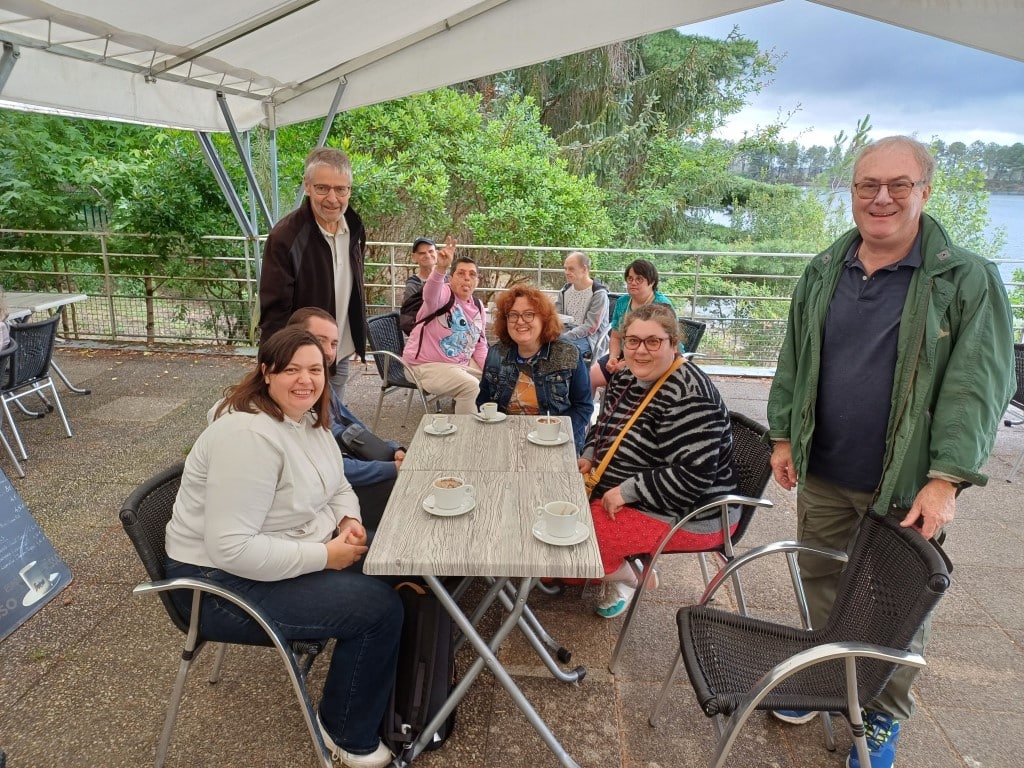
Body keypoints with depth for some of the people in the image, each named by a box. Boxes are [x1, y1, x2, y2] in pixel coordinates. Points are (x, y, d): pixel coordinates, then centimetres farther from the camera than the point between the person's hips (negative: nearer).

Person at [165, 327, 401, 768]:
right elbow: (231, 548, -32)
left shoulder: (308, 417, 1)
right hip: (226, 582, -9)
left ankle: (395, 693, 22)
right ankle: (346, 731, 9)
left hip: (300, 552, 9)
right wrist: (325, 556, -26)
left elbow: (337, 487, 15)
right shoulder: (249, 434, -28)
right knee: (379, 608, -17)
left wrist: (349, 522, -6)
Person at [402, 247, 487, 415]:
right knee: (471, 386, -28)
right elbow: (430, 295, -42)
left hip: (462, 363, 8)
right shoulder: (443, 294, -15)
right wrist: (440, 269, -61)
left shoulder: (478, 307, 6)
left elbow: (480, 345, 13)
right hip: (427, 365, -8)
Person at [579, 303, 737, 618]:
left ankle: (625, 579, 12)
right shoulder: (626, 377, 2)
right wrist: (588, 457, 1)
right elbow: (605, 425, 19)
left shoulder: (688, 394, -26)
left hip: (687, 515, -9)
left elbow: (692, 476, -31)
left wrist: (626, 491, -26)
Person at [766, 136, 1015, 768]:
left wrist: (946, 479, -19)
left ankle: (885, 716, 33)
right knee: (822, 586, 18)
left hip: (909, 486, -3)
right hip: (822, 477, 4)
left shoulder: (968, 280, -7)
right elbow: (793, 361, 12)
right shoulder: (822, 274, 6)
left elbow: (979, 384, -13)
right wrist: (784, 436, 9)